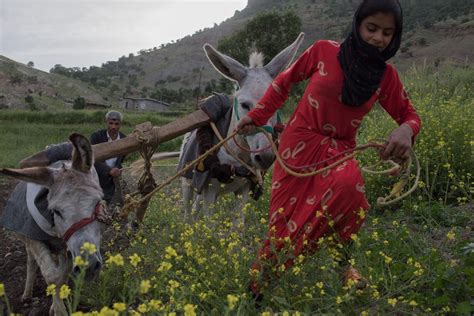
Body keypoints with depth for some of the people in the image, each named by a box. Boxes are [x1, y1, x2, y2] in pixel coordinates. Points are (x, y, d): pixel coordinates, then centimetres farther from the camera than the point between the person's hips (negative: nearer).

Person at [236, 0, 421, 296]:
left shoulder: (386, 75, -1)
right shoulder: (324, 50, -8)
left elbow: (410, 115, 5)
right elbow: (285, 81, 5)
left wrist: (406, 130, -20)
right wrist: (256, 115, 2)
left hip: (339, 149, 2)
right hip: (300, 143, -1)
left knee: (349, 186, -30)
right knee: (286, 216, -4)